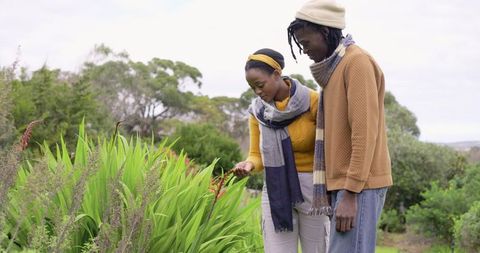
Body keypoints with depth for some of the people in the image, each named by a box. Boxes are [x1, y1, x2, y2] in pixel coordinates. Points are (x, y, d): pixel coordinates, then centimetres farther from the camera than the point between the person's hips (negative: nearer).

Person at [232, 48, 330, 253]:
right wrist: (248, 165, -16)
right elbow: (257, 155, 7)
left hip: (312, 189, -3)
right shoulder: (257, 111, 2)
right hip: (276, 191, 3)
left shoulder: (312, 101, -11)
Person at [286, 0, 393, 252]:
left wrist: (350, 194, -20)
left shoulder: (357, 62, -10)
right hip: (345, 183, 9)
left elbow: (365, 132, -18)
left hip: (359, 186, -9)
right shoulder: (336, 67, 18)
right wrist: (341, 190, 16)